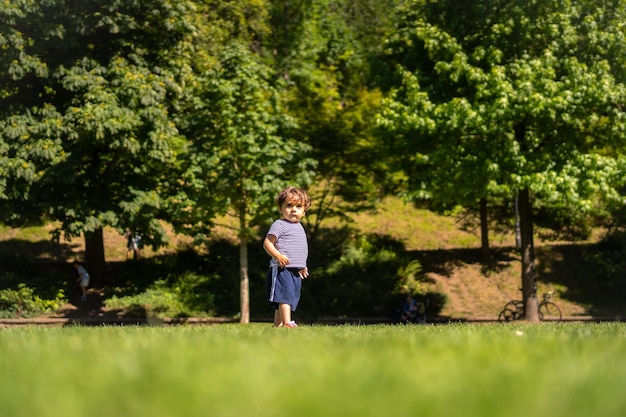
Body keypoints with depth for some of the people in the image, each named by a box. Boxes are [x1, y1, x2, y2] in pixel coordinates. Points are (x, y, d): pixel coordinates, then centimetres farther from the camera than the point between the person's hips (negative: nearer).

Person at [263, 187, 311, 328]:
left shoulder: (299, 227, 21)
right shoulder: (279, 225, -7)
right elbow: (267, 242, -14)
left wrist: (302, 267, 30)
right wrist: (278, 256, -27)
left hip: (295, 272, 9)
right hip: (282, 269, -9)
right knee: (285, 296, -20)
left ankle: (277, 326, 11)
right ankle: (287, 323, -28)